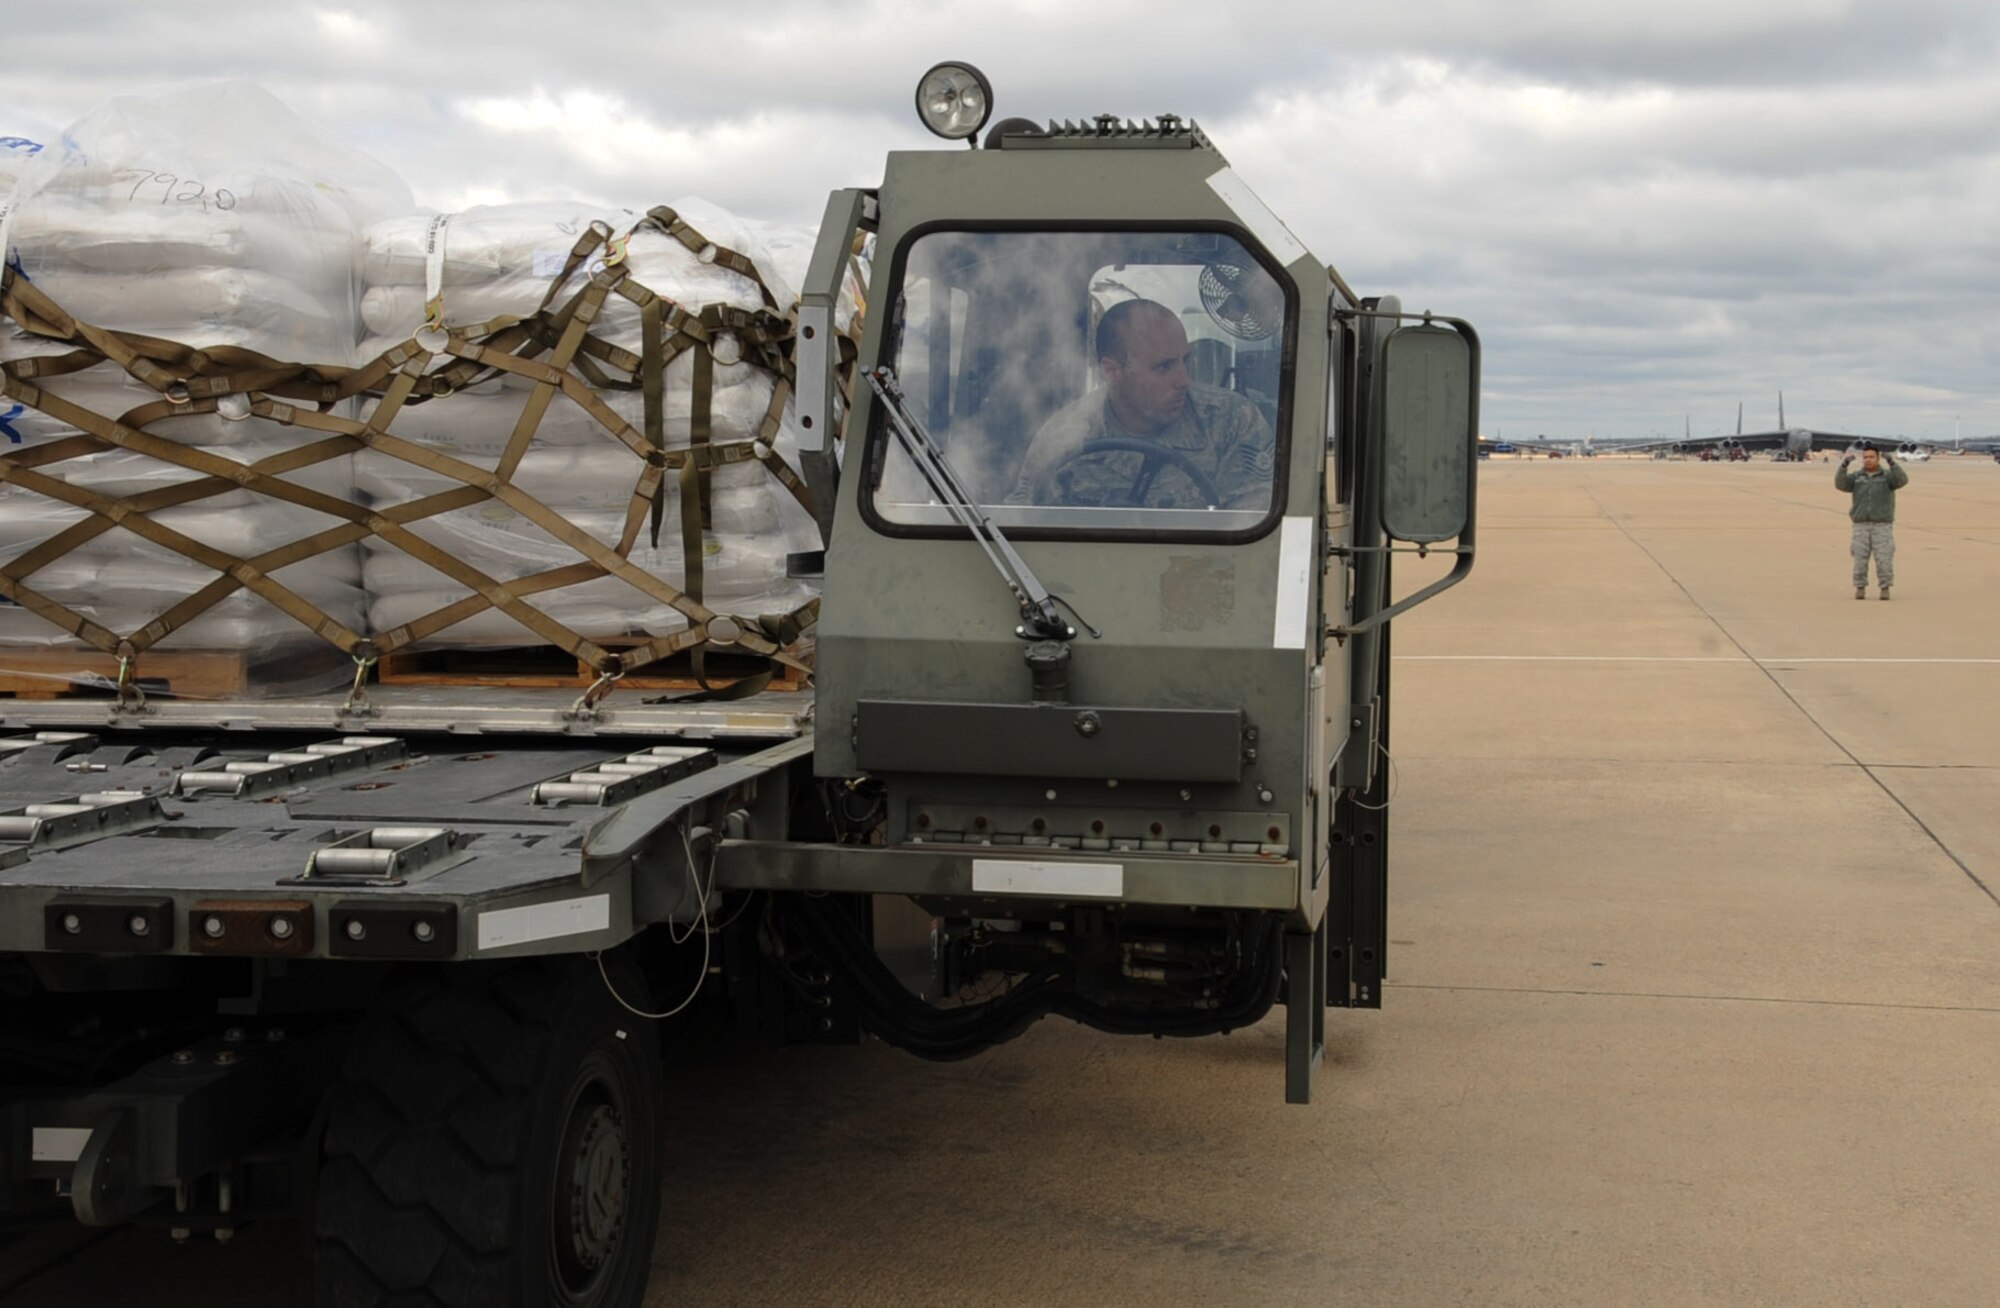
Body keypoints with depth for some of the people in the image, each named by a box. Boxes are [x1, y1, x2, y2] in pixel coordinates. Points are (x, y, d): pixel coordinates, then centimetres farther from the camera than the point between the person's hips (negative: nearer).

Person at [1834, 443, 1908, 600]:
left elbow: (1902, 480, -19)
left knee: (1884, 559, -7)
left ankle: (1885, 590, 4)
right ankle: (1860, 589, 7)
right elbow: (1840, 484, -10)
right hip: (1862, 527, 2)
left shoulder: (1888, 476, 2)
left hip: (1882, 526, -2)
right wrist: (1844, 464, -23)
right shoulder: (1856, 478, 8)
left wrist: (1892, 462, -31)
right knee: (1860, 559, -4)